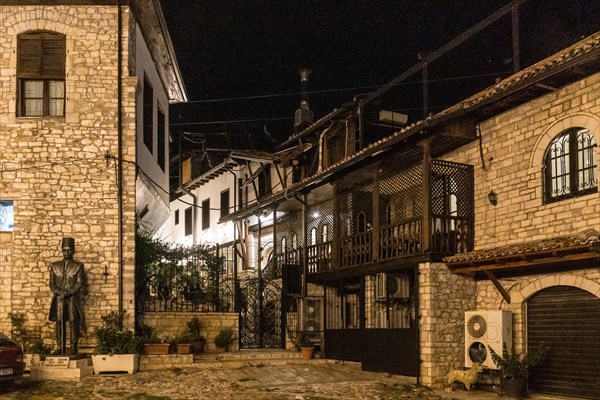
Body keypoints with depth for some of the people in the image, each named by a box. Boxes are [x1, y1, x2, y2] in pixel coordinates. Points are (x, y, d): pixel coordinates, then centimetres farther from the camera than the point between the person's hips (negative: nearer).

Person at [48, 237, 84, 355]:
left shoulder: (78, 266, 6)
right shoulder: (55, 266, 14)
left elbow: (79, 283, -3)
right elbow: (52, 283, 8)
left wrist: (68, 293, -15)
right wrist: (60, 292, -10)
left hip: (73, 299, -2)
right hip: (58, 299, 2)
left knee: (73, 322, -3)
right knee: (59, 323, 0)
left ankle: (73, 348, 0)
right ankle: (61, 347, 5)